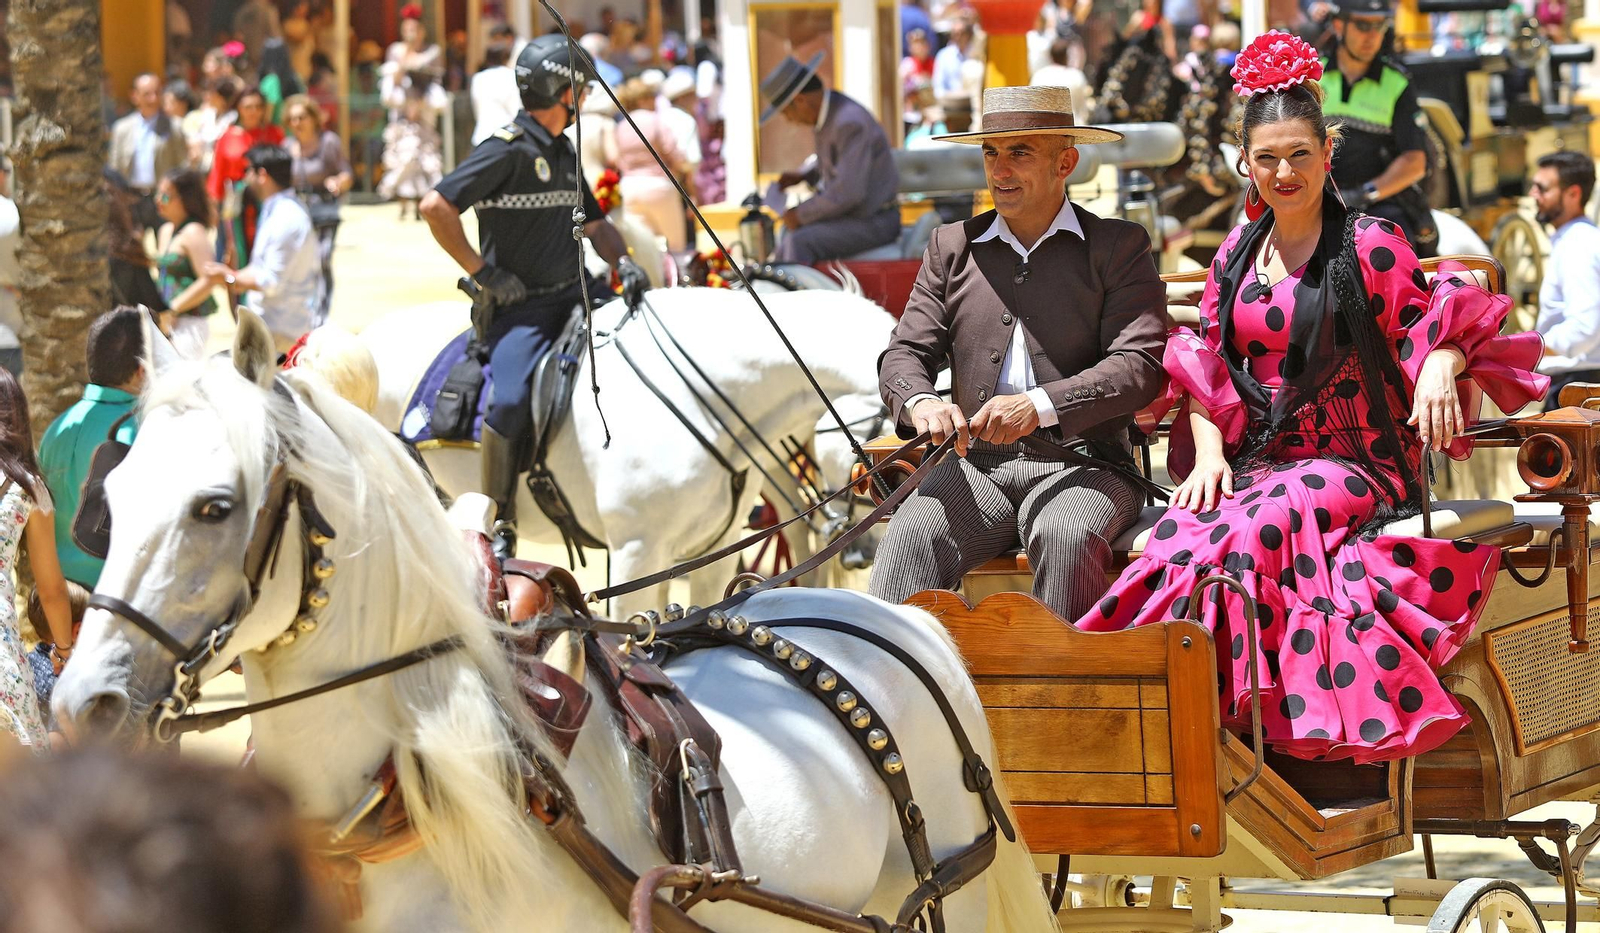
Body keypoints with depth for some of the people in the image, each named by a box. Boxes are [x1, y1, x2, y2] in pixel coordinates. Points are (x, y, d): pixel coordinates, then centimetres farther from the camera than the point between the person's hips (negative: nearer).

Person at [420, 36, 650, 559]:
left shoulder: (564, 154, 15)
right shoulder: (508, 150, -11)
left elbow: (595, 224, 25)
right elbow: (435, 207, -18)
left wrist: (621, 262, 3)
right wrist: (483, 272, -14)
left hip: (573, 297, 8)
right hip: (519, 306, -8)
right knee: (509, 404, -26)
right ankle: (501, 525, -13)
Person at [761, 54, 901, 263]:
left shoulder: (850, 122, -24)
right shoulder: (831, 110, 7)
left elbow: (848, 192, -29)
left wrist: (801, 215, -18)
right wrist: (804, 176, 12)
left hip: (872, 222, -11)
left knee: (798, 243, -26)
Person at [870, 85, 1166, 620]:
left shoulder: (1119, 248, 7)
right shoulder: (952, 247, 18)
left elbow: (1140, 366, -6)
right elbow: (905, 354, 13)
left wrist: (1040, 406, -22)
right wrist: (921, 402, -13)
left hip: (1082, 466, -3)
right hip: (978, 466, 3)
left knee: (1066, 535, -36)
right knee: (912, 534, -28)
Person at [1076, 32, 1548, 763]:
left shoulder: (1369, 247, 1)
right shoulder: (1237, 256, 16)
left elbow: (1434, 326, 3)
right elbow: (1205, 371, 16)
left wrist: (1441, 365, -21)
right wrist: (1208, 453, -1)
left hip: (1356, 467, -4)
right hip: (1257, 464, 4)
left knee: (1248, 533, -36)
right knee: (1181, 532, -30)